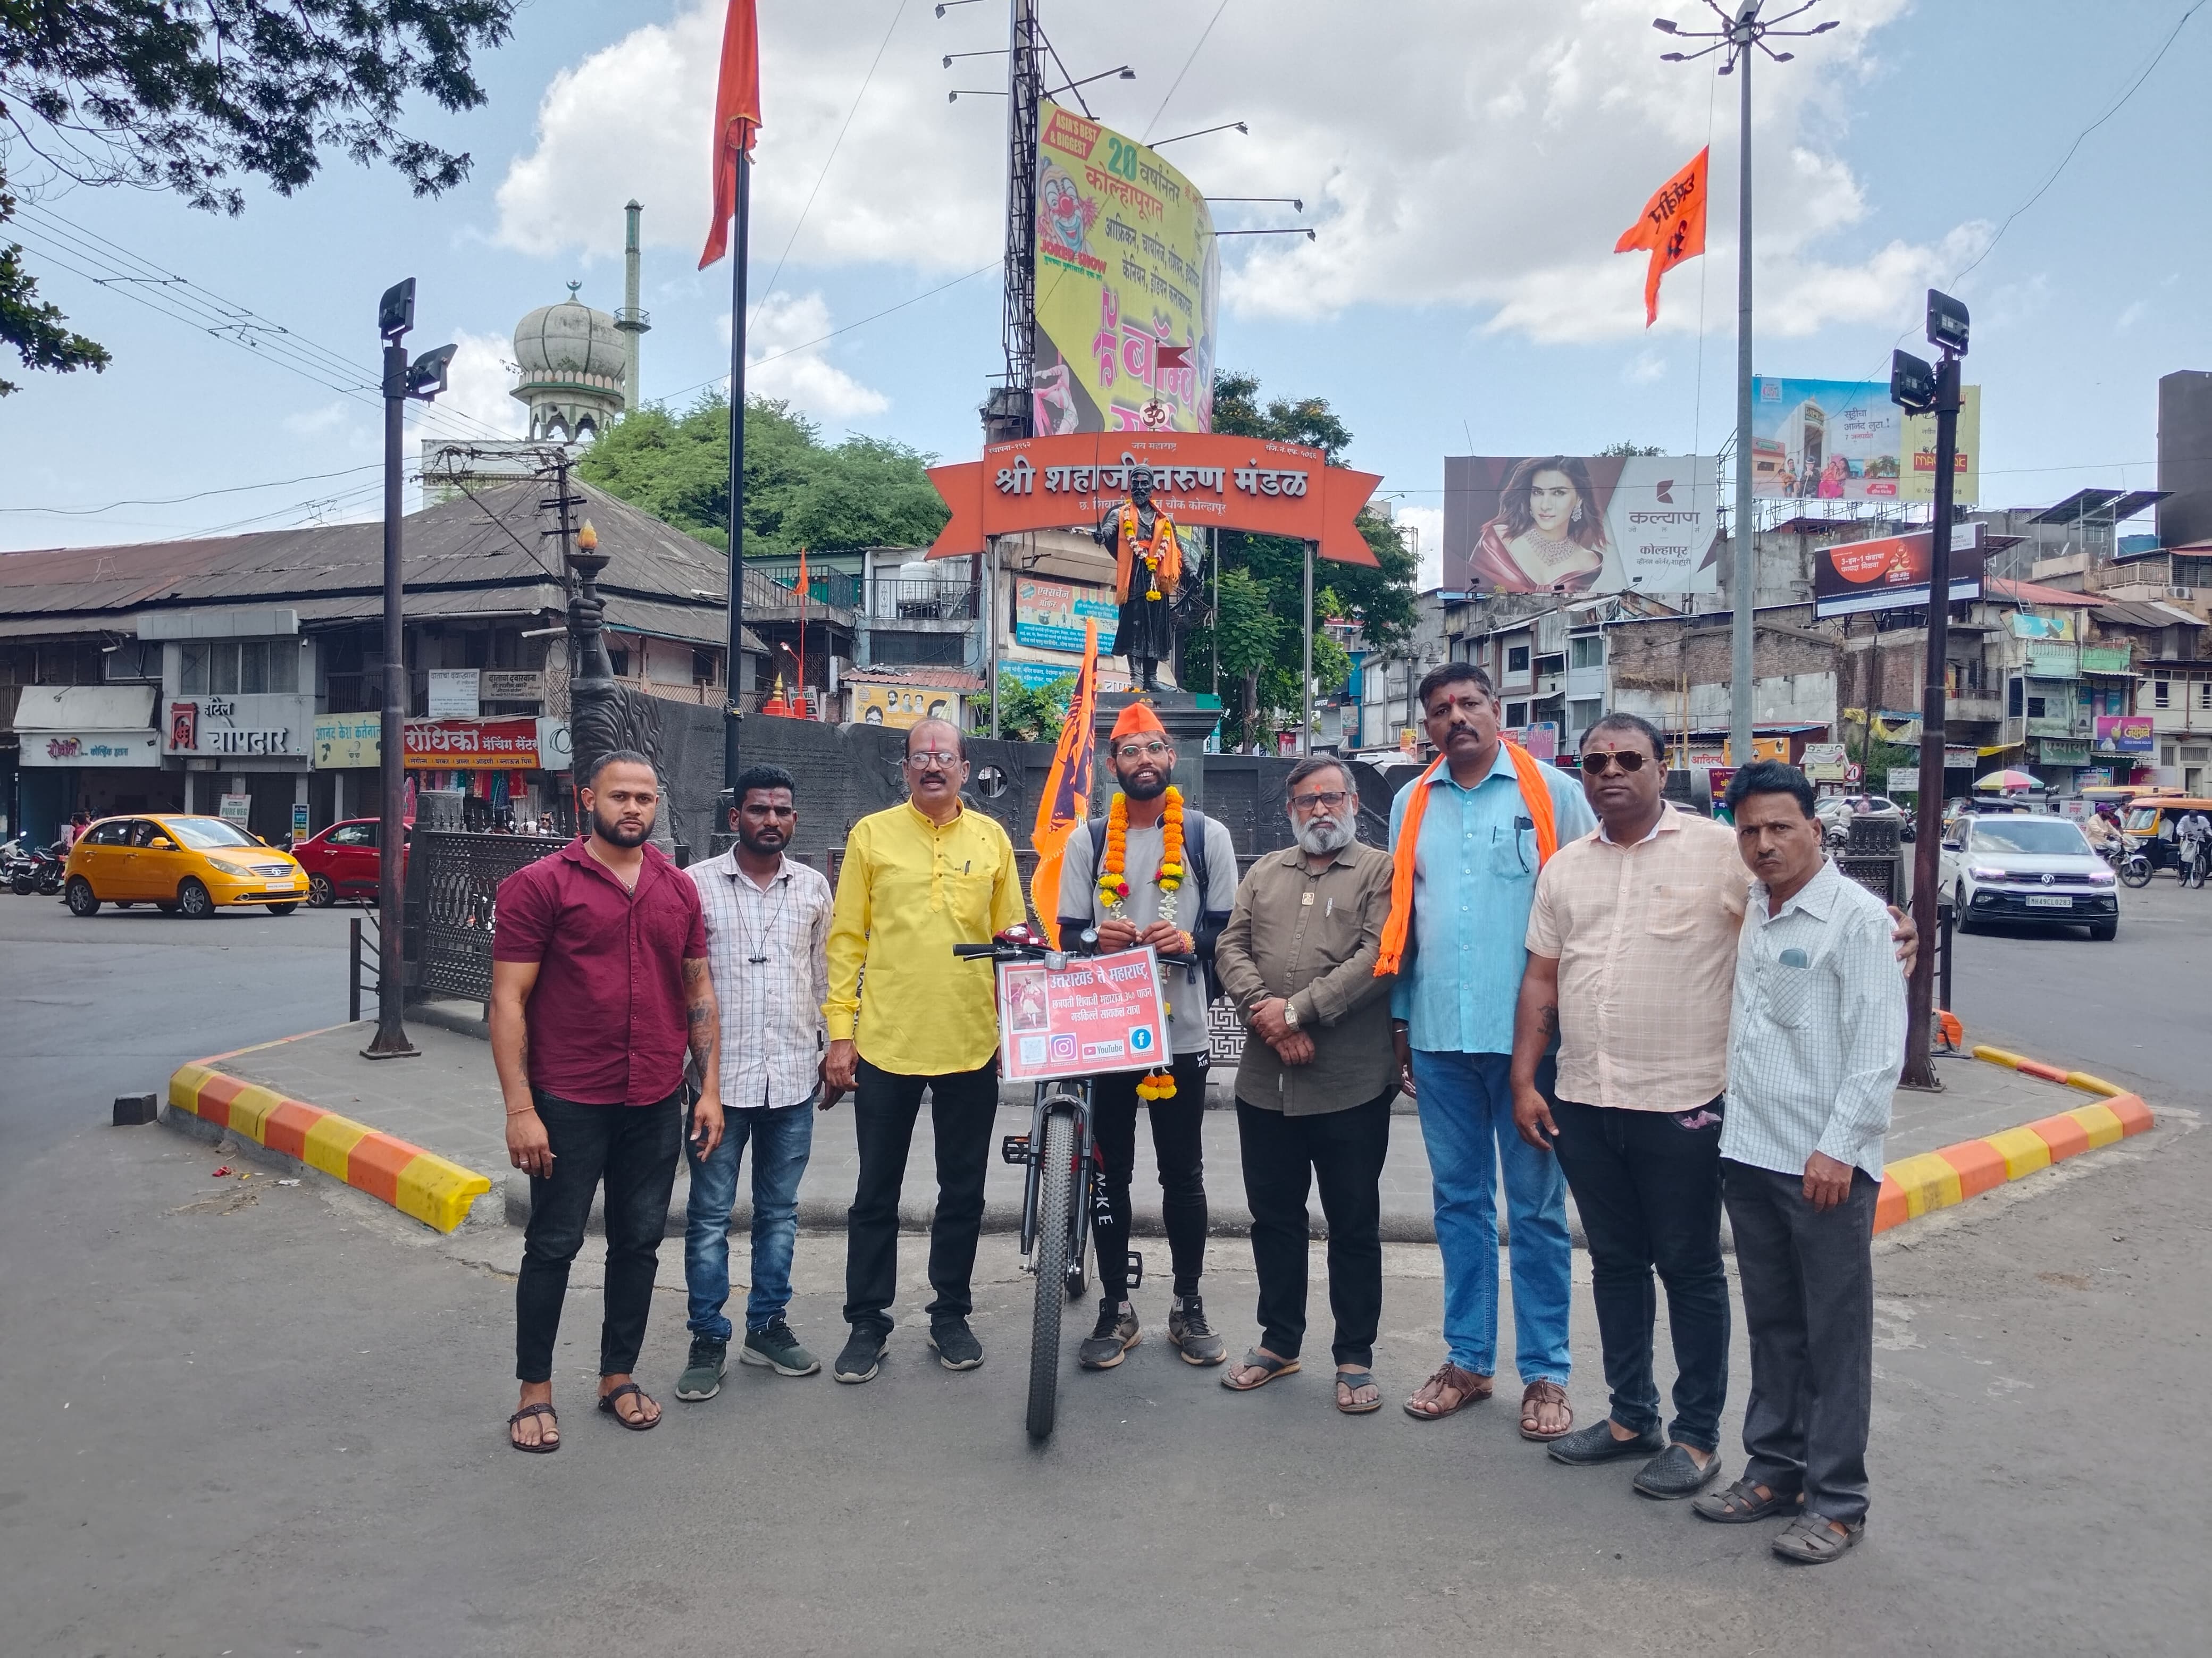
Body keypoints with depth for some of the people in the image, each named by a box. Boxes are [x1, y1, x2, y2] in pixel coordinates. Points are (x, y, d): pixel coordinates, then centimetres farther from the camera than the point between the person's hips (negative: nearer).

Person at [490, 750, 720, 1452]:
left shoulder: (679, 890, 7)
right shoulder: (540, 885, -7)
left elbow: (698, 989, 13)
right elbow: (508, 999, -9)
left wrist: (710, 1088, 7)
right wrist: (520, 1108, -14)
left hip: (656, 1104, 4)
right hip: (568, 1104, -4)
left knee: (639, 1242, 12)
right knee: (553, 1245, 6)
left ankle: (619, 1376, 28)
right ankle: (535, 1391, 22)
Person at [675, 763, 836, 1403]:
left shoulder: (813, 887, 7)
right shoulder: (697, 884, -3)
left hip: (793, 1076, 3)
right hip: (719, 1074, -3)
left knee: (779, 1212, 12)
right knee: (709, 1216, 4)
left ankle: (767, 1327, 25)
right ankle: (708, 1339, 16)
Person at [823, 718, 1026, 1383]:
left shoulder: (991, 839, 5)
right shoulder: (872, 834, 1)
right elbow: (846, 939, 0)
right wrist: (840, 1031, -4)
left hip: (972, 1046, 2)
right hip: (884, 1045, -1)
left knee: (963, 1192, 13)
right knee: (876, 1194, 9)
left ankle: (951, 1314, 29)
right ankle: (867, 1324, 22)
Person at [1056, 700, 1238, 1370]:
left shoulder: (1208, 836, 3)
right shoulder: (1088, 841, 6)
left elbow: (1231, 929, 4)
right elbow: (1068, 933, 7)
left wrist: (1190, 940, -18)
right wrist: (1097, 938, -16)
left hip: (1182, 1032, -1)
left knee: (1183, 1176, 8)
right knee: (1111, 1175, 8)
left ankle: (1189, 1307, 22)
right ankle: (1114, 1307, 20)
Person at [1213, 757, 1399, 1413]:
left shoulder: (1380, 872, 0)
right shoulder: (1265, 873, 15)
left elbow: (1377, 956, -13)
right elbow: (1231, 948, 6)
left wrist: (1297, 1011, -16)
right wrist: (1264, 1010, -12)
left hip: (1351, 1086, -4)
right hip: (1265, 1082, 5)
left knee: (1354, 1226, 6)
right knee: (1274, 1218, 14)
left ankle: (1355, 1357, 19)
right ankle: (1279, 1341, 30)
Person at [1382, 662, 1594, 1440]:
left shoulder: (1551, 792, -3)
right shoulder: (1411, 804, 9)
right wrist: (1401, 1023, 13)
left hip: (1529, 1031, -4)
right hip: (1439, 1034, 4)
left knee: (1537, 1207, 6)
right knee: (1458, 1201, 13)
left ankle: (1545, 1373, 17)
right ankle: (1467, 1359, 24)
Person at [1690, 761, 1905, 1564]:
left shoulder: (1859, 917, -10)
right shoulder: (1751, 911, 11)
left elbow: (1879, 1050, -14)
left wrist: (1838, 1149, -18)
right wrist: (1727, 1118, 14)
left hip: (1826, 1164, -7)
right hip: (1750, 1156, 7)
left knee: (1835, 1334, 3)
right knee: (1772, 1325, 16)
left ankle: (1837, 1500, 13)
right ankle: (1774, 1469, 28)